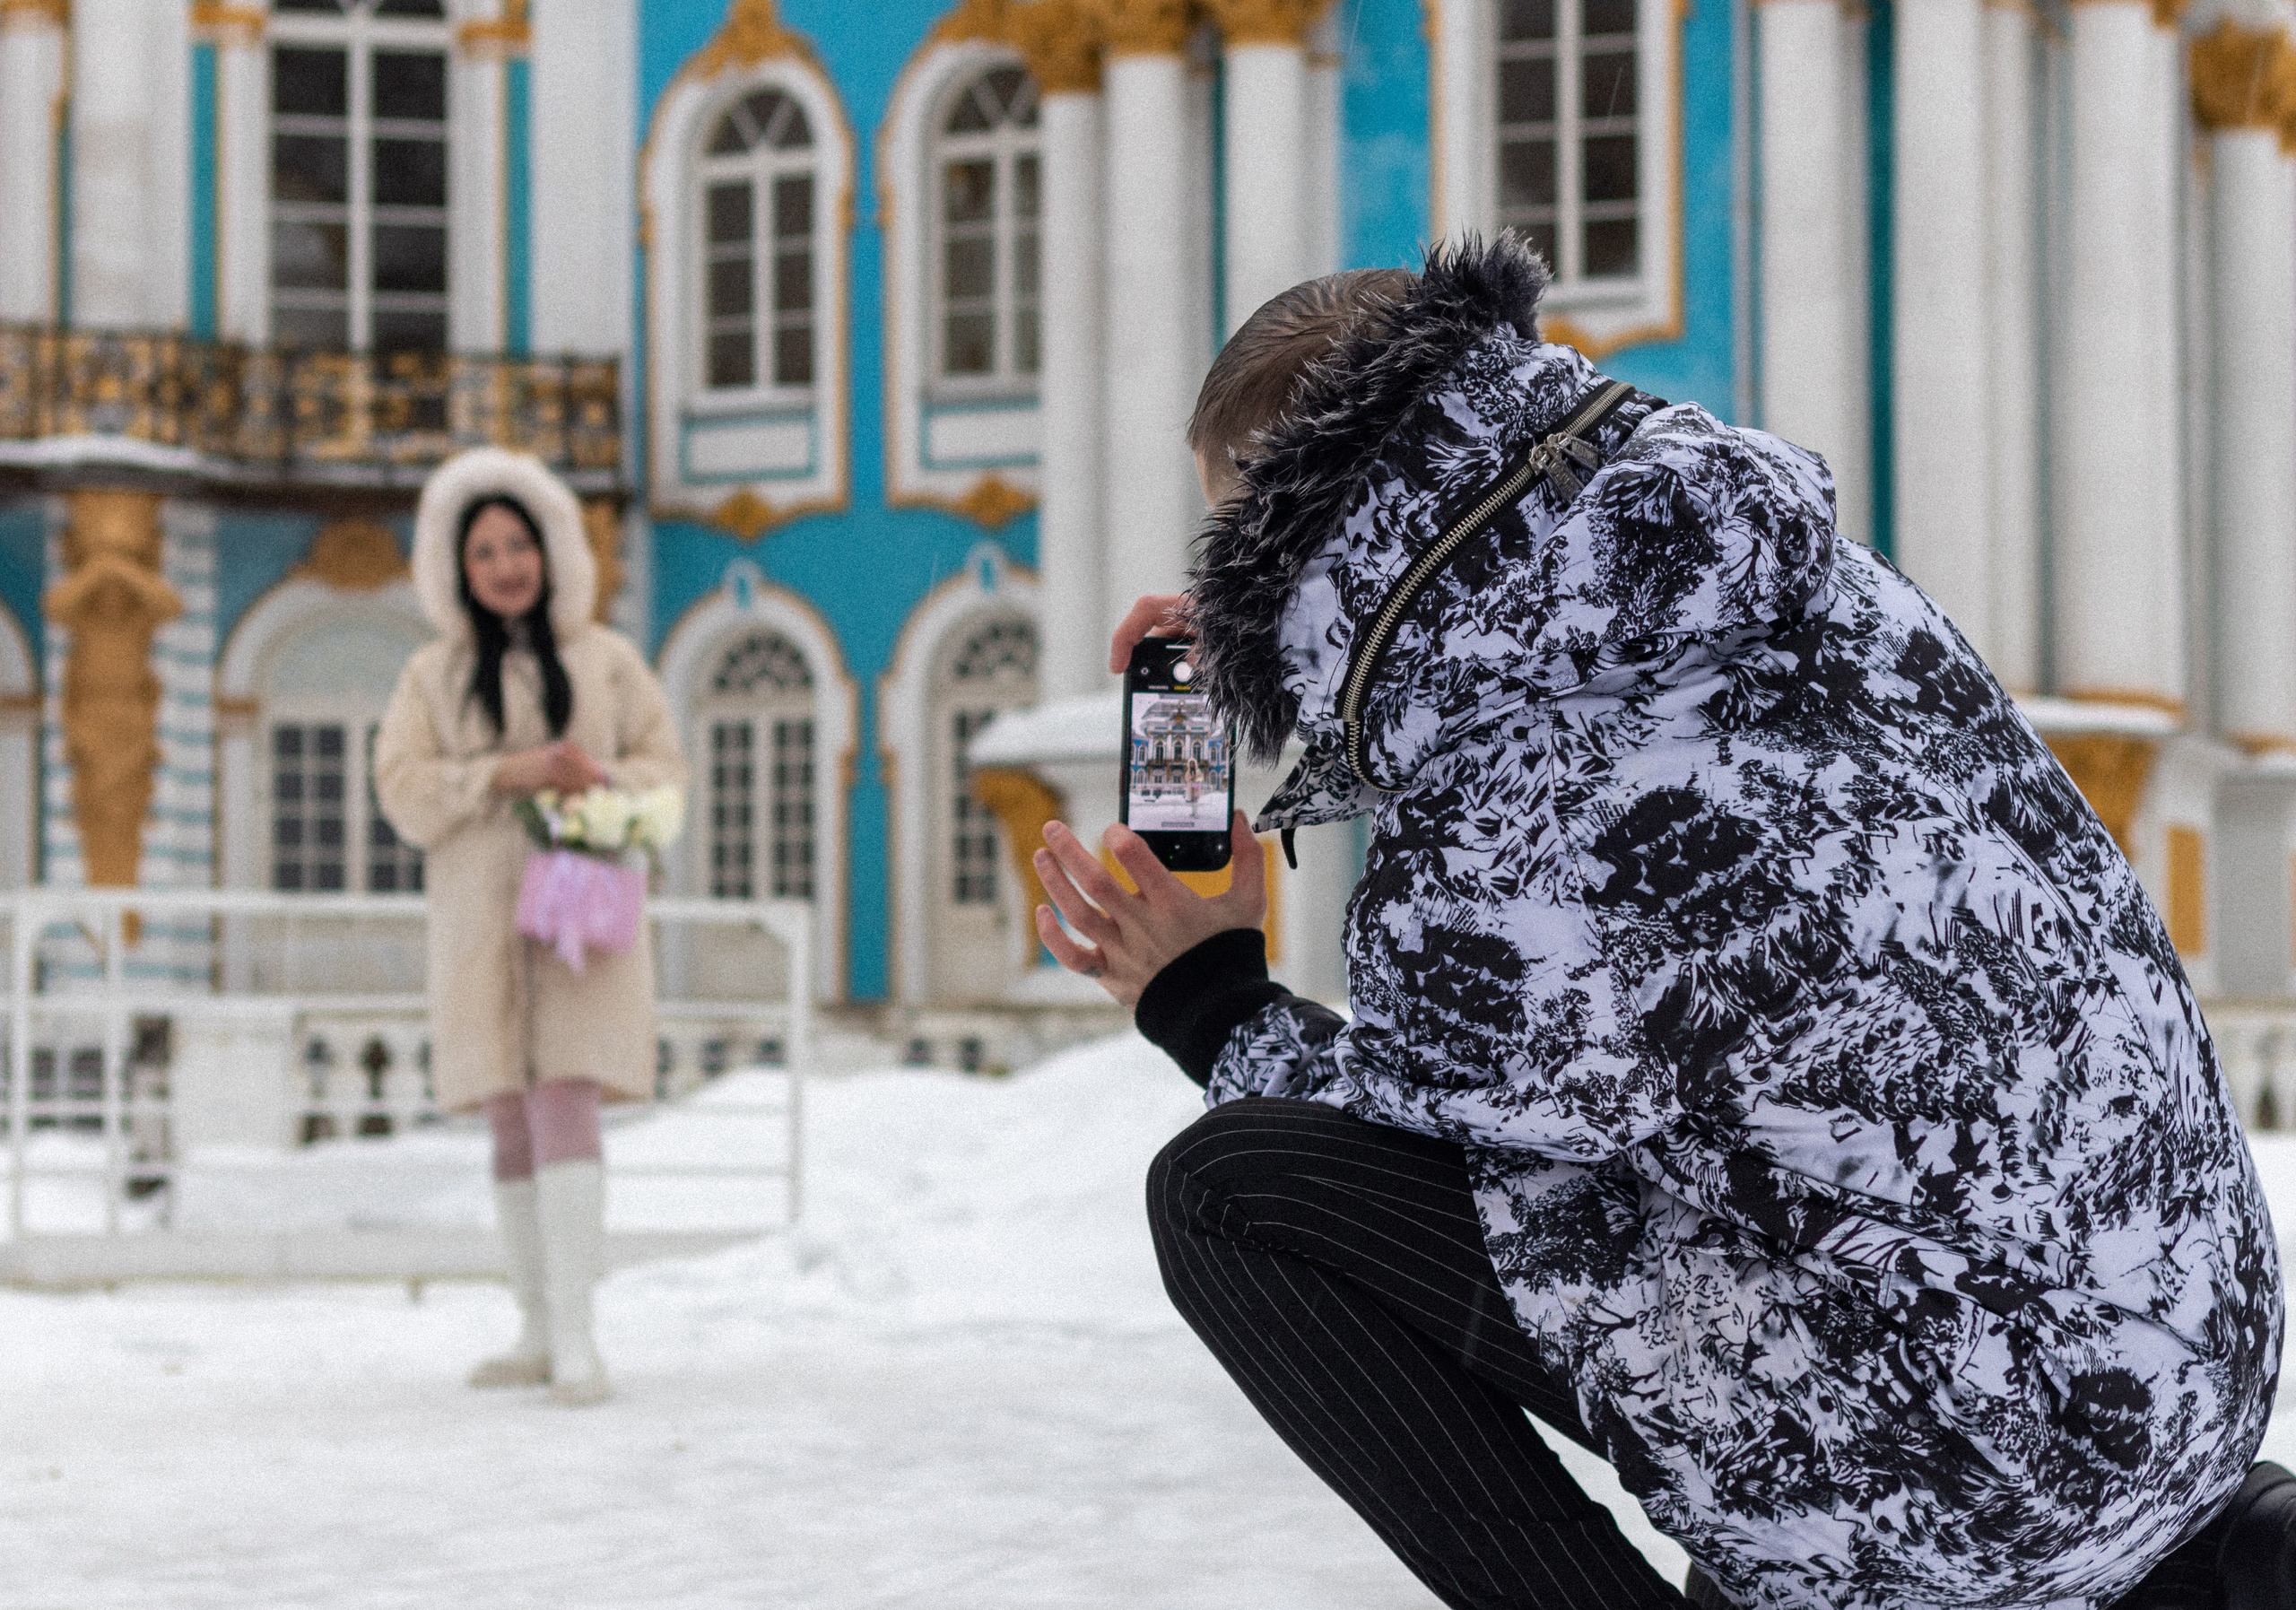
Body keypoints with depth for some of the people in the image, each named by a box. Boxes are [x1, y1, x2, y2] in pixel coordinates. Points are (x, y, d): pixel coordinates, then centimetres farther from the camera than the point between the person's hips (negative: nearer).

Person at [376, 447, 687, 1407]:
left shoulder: (606, 659, 8)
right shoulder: (434, 675, 10)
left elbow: (667, 768, 10)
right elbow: (404, 789, 0)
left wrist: (607, 779, -12)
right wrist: (510, 772, -14)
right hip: (483, 920, 2)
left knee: (565, 1104, -16)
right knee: (511, 1126, 5)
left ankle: (575, 1338, -18)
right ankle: (538, 1333, 13)